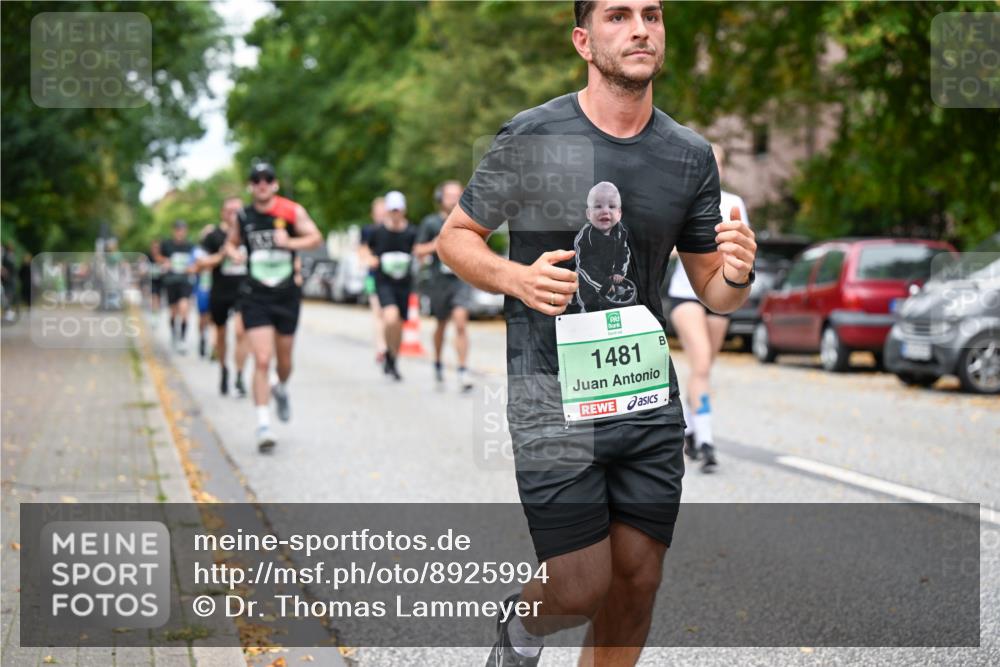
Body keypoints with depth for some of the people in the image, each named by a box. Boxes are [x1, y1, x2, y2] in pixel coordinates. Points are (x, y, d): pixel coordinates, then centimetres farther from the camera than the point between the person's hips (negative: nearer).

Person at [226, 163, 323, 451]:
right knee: (262, 360, -12)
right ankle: (263, 425, -10)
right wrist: (233, 253, -5)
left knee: (284, 360, 14)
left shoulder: (292, 211, -3)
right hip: (255, 296, -1)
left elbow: (315, 237, -8)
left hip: (287, 294, 1)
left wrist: (290, 242, -25)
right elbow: (231, 243, 18)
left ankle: (281, 389, 49)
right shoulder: (243, 216, 3)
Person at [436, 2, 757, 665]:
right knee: (581, 590, -4)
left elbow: (713, 291, 11)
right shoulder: (532, 137, -6)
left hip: (649, 399, 4)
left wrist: (737, 275, -12)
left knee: (637, 583, 7)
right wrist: (517, 279, -16)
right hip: (553, 400, -4)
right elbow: (456, 237, 3)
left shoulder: (692, 156, 5)